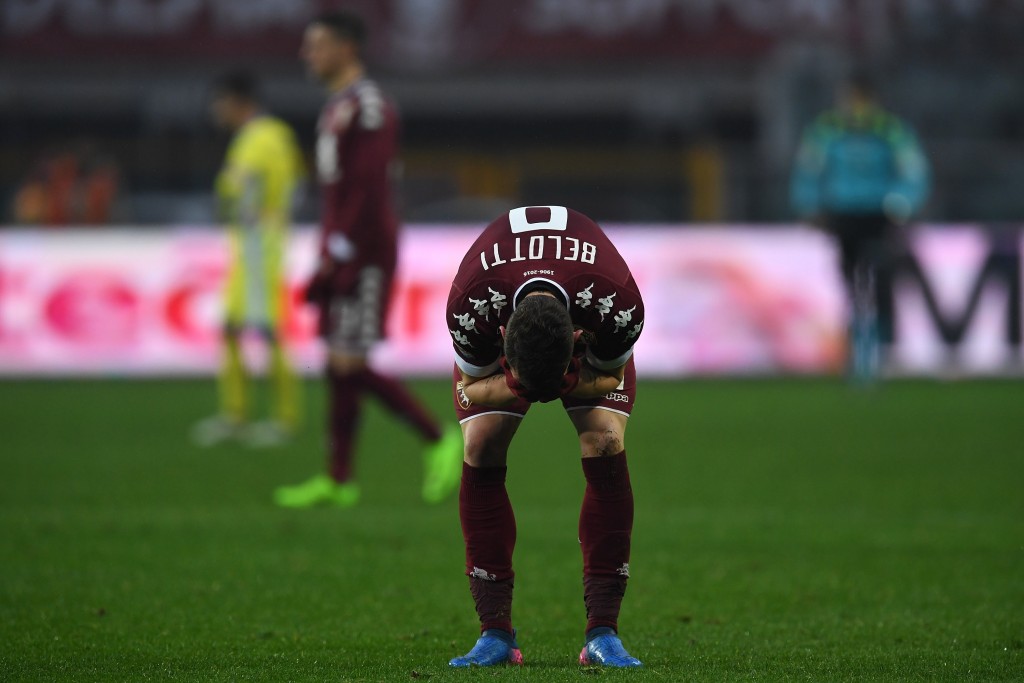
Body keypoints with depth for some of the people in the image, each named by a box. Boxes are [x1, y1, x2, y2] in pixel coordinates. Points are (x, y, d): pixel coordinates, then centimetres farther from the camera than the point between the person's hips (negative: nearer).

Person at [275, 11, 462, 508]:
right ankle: (338, 482, 8)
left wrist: (341, 256, -22)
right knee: (338, 366, 7)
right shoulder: (337, 108, 17)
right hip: (342, 256, 10)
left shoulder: (366, 107, -14)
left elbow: (367, 190, -20)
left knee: (349, 366, -10)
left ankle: (439, 441, -1)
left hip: (364, 256, -10)